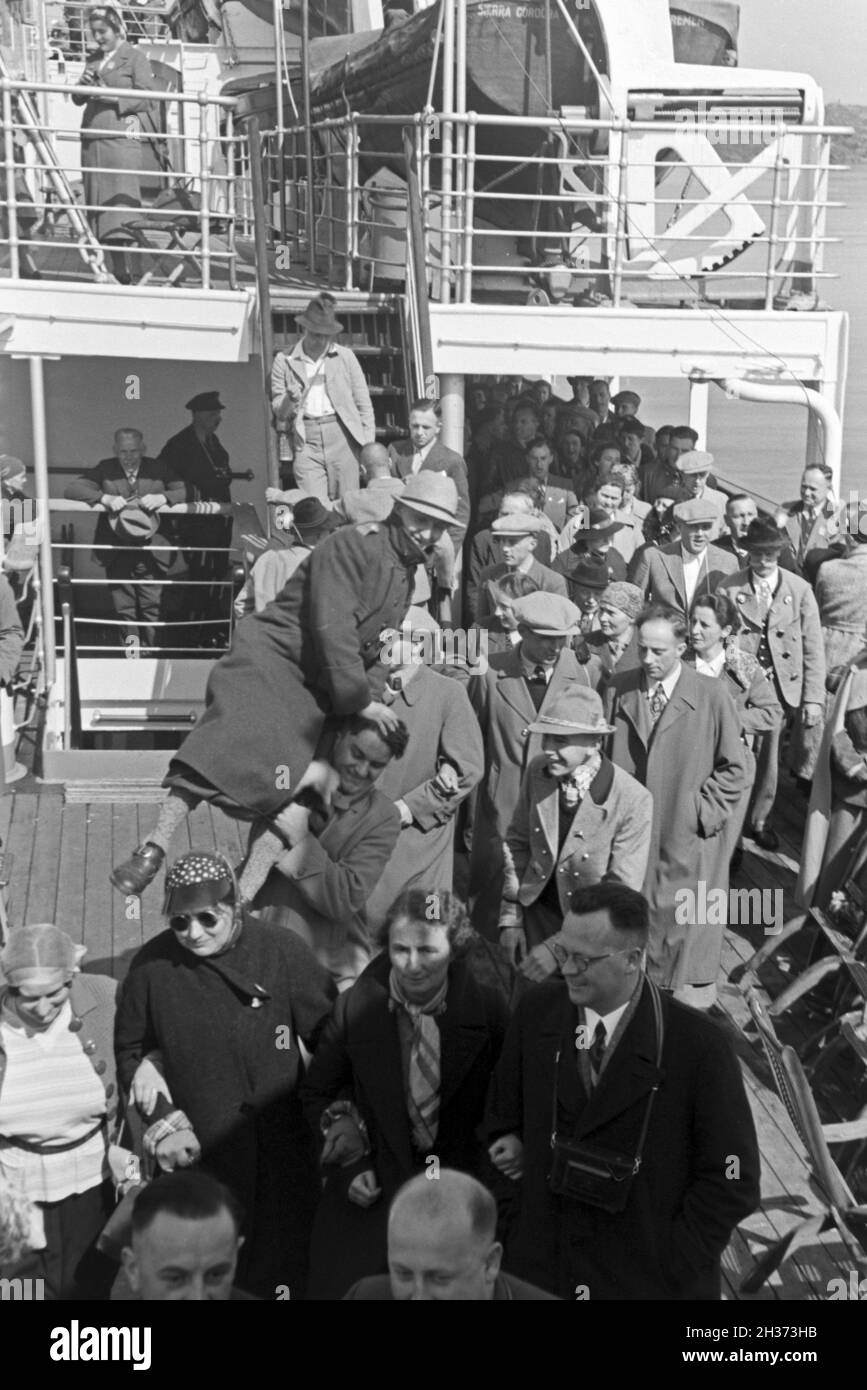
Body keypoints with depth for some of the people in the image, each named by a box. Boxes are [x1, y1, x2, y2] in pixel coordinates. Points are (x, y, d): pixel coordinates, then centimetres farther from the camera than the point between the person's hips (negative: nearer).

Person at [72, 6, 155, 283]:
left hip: (120, 138, -6)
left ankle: (123, 272, -16)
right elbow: (77, 99, 22)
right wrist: (83, 84, 1)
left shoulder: (135, 57, 4)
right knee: (98, 203, 2)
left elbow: (146, 99, -4)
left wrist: (113, 98, -15)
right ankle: (115, 268, 5)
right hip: (92, 139, 6)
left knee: (119, 202, -13)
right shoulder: (93, 59, 20)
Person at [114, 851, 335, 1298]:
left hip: (278, 1158, -1)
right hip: (190, 1158, 1)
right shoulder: (152, 965, -6)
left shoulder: (282, 951, -10)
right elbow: (130, 1051, 5)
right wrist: (161, 1121, -3)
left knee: (278, 1277, 10)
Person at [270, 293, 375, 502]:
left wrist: (369, 449, 2)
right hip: (307, 444, 0)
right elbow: (279, 412, 11)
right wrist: (290, 399, -12)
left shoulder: (345, 357, 10)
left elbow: (364, 405, 10)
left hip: (342, 437, 1)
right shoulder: (284, 361, 9)